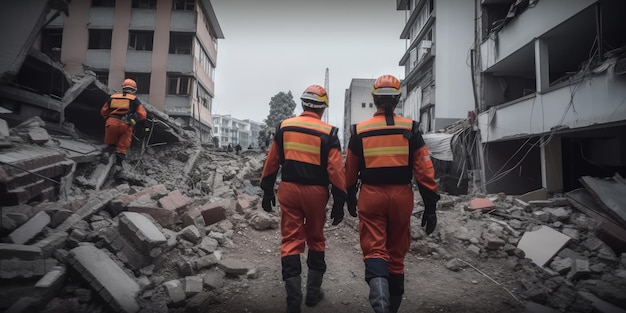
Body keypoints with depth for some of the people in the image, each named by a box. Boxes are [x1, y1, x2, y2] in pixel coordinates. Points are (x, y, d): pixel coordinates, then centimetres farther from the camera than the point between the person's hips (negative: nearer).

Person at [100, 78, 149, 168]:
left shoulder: (112, 97, 20)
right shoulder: (134, 99, 11)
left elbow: (103, 112, 23)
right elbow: (142, 115, 7)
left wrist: (107, 120, 39)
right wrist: (143, 128, 16)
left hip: (111, 122, 3)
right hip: (125, 124, -3)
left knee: (111, 144, 18)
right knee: (122, 146, 10)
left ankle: (107, 153, -10)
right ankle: (118, 163, 7)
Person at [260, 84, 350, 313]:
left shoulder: (284, 126, 4)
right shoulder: (328, 132, -5)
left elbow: (271, 162, 7)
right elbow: (336, 170, -8)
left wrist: (267, 191, 16)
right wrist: (339, 202, -1)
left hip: (289, 190, 1)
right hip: (316, 192, -1)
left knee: (291, 241, 7)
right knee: (316, 240, 16)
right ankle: (313, 293, 27)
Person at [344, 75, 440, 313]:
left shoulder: (359, 130, 0)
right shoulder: (410, 129, -1)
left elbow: (350, 171, 9)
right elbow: (425, 170, -4)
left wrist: (350, 198, 23)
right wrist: (430, 205, 2)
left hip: (371, 196, -1)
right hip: (401, 196, 1)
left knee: (374, 250, 4)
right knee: (396, 253, 16)